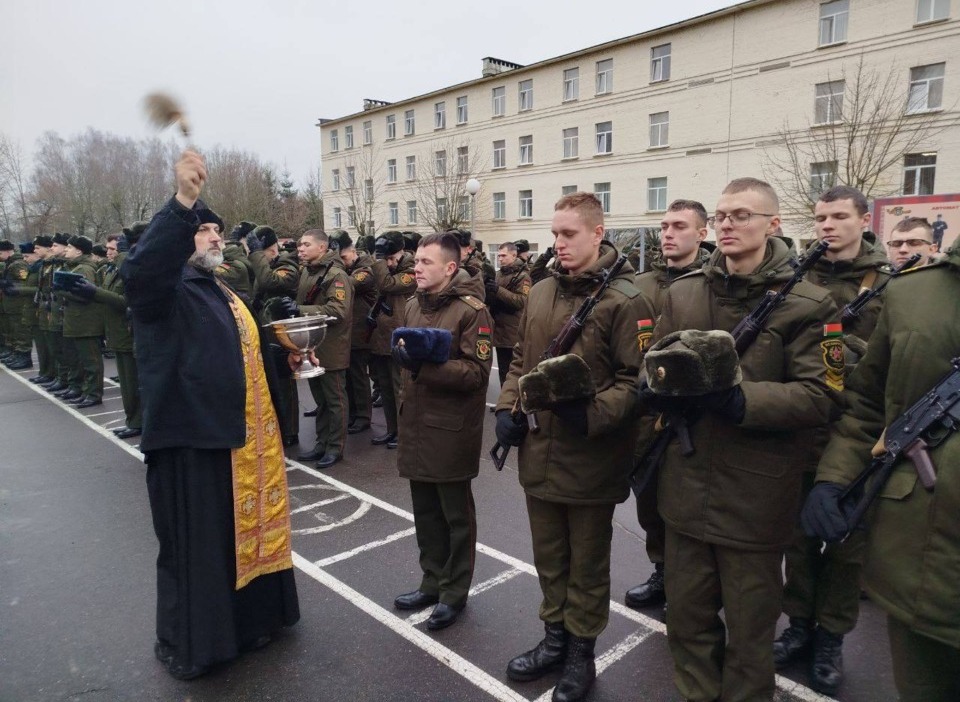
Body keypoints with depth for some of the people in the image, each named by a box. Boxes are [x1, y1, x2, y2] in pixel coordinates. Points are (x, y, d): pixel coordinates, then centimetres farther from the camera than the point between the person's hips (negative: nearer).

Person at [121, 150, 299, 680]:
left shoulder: (226, 295, 18)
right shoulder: (165, 291, -9)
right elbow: (139, 270, -34)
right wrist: (183, 204, -41)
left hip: (242, 437, 8)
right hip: (192, 439, -8)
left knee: (247, 531, 19)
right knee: (197, 547, 5)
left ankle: (251, 618, 38)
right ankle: (188, 643, 25)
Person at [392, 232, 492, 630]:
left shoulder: (471, 311, -12)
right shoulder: (412, 306, 10)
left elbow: (478, 373, -17)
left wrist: (428, 364, -26)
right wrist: (403, 353, -4)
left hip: (452, 429, -7)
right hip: (416, 423, 7)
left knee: (456, 515, 9)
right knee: (425, 511, 17)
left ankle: (455, 592, 24)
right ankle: (433, 582, 34)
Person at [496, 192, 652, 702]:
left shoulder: (624, 300, -13)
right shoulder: (540, 293, 7)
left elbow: (636, 378, -15)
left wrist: (593, 414, -28)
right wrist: (507, 408, 1)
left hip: (591, 457, -5)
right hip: (538, 452, 6)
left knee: (587, 563, 14)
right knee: (549, 557, 21)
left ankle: (582, 650, 35)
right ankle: (554, 638, 42)